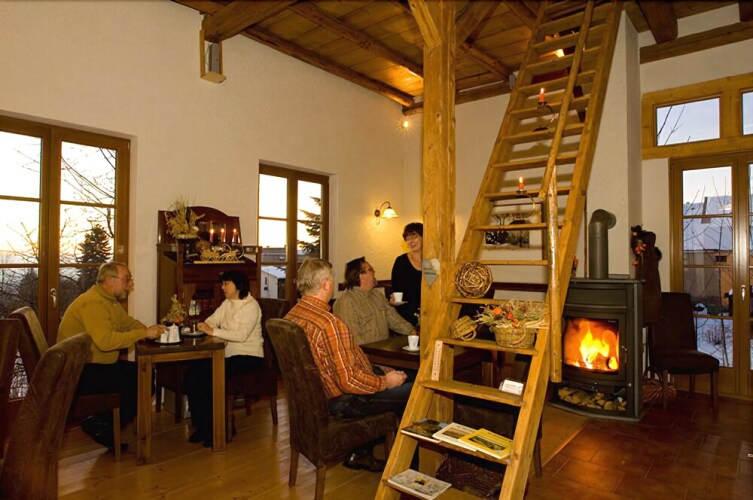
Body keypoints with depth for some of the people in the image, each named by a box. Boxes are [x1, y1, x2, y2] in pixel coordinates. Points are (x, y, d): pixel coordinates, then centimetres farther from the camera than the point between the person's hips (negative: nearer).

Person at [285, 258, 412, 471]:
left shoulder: (291, 315, -1)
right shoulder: (329, 323, -30)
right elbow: (349, 381, -29)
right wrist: (385, 382, -12)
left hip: (317, 394, 9)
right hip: (341, 401, -9)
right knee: (414, 391, 0)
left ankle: (358, 453, 28)